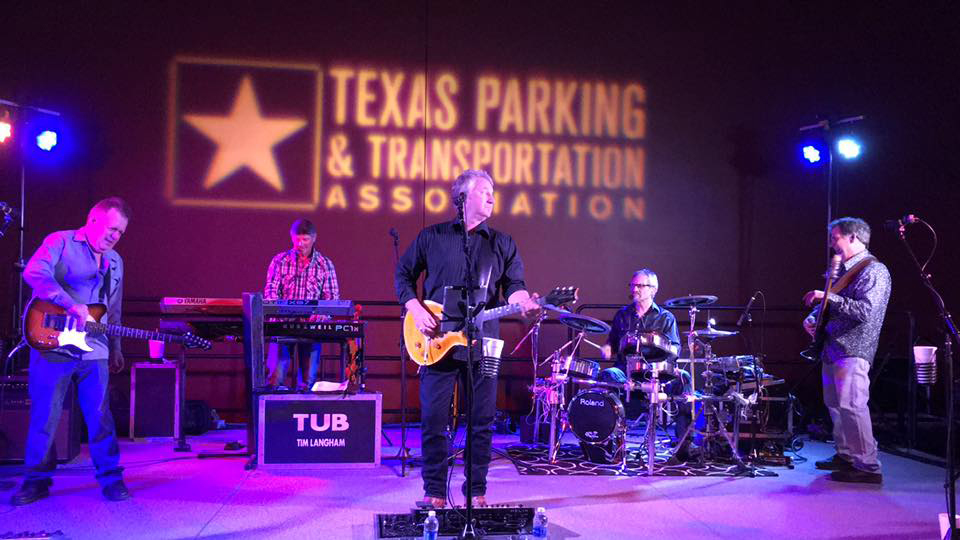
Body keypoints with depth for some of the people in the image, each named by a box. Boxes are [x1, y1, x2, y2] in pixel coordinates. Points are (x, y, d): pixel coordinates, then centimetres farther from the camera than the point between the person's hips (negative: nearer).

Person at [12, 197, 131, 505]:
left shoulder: (115, 262, 18)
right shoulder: (61, 243, -2)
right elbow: (34, 272, -20)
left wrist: (116, 349, 20)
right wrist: (70, 305, -26)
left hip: (94, 351, 4)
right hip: (52, 345, -4)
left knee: (100, 416, 4)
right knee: (44, 416, 4)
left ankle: (110, 477, 12)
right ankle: (37, 480, 16)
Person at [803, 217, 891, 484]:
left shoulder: (874, 271, -12)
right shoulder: (843, 269, 17)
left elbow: (866, 311, -24)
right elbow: (827, 303, 25)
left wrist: (828, 297, -22)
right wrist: (812, 317, 5)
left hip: (853, 350, -10)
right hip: (833, 348, 10)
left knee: (851, 405, -14)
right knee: (834, 404, 16)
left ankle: (868, 467, -9)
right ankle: (845, 456, 29)